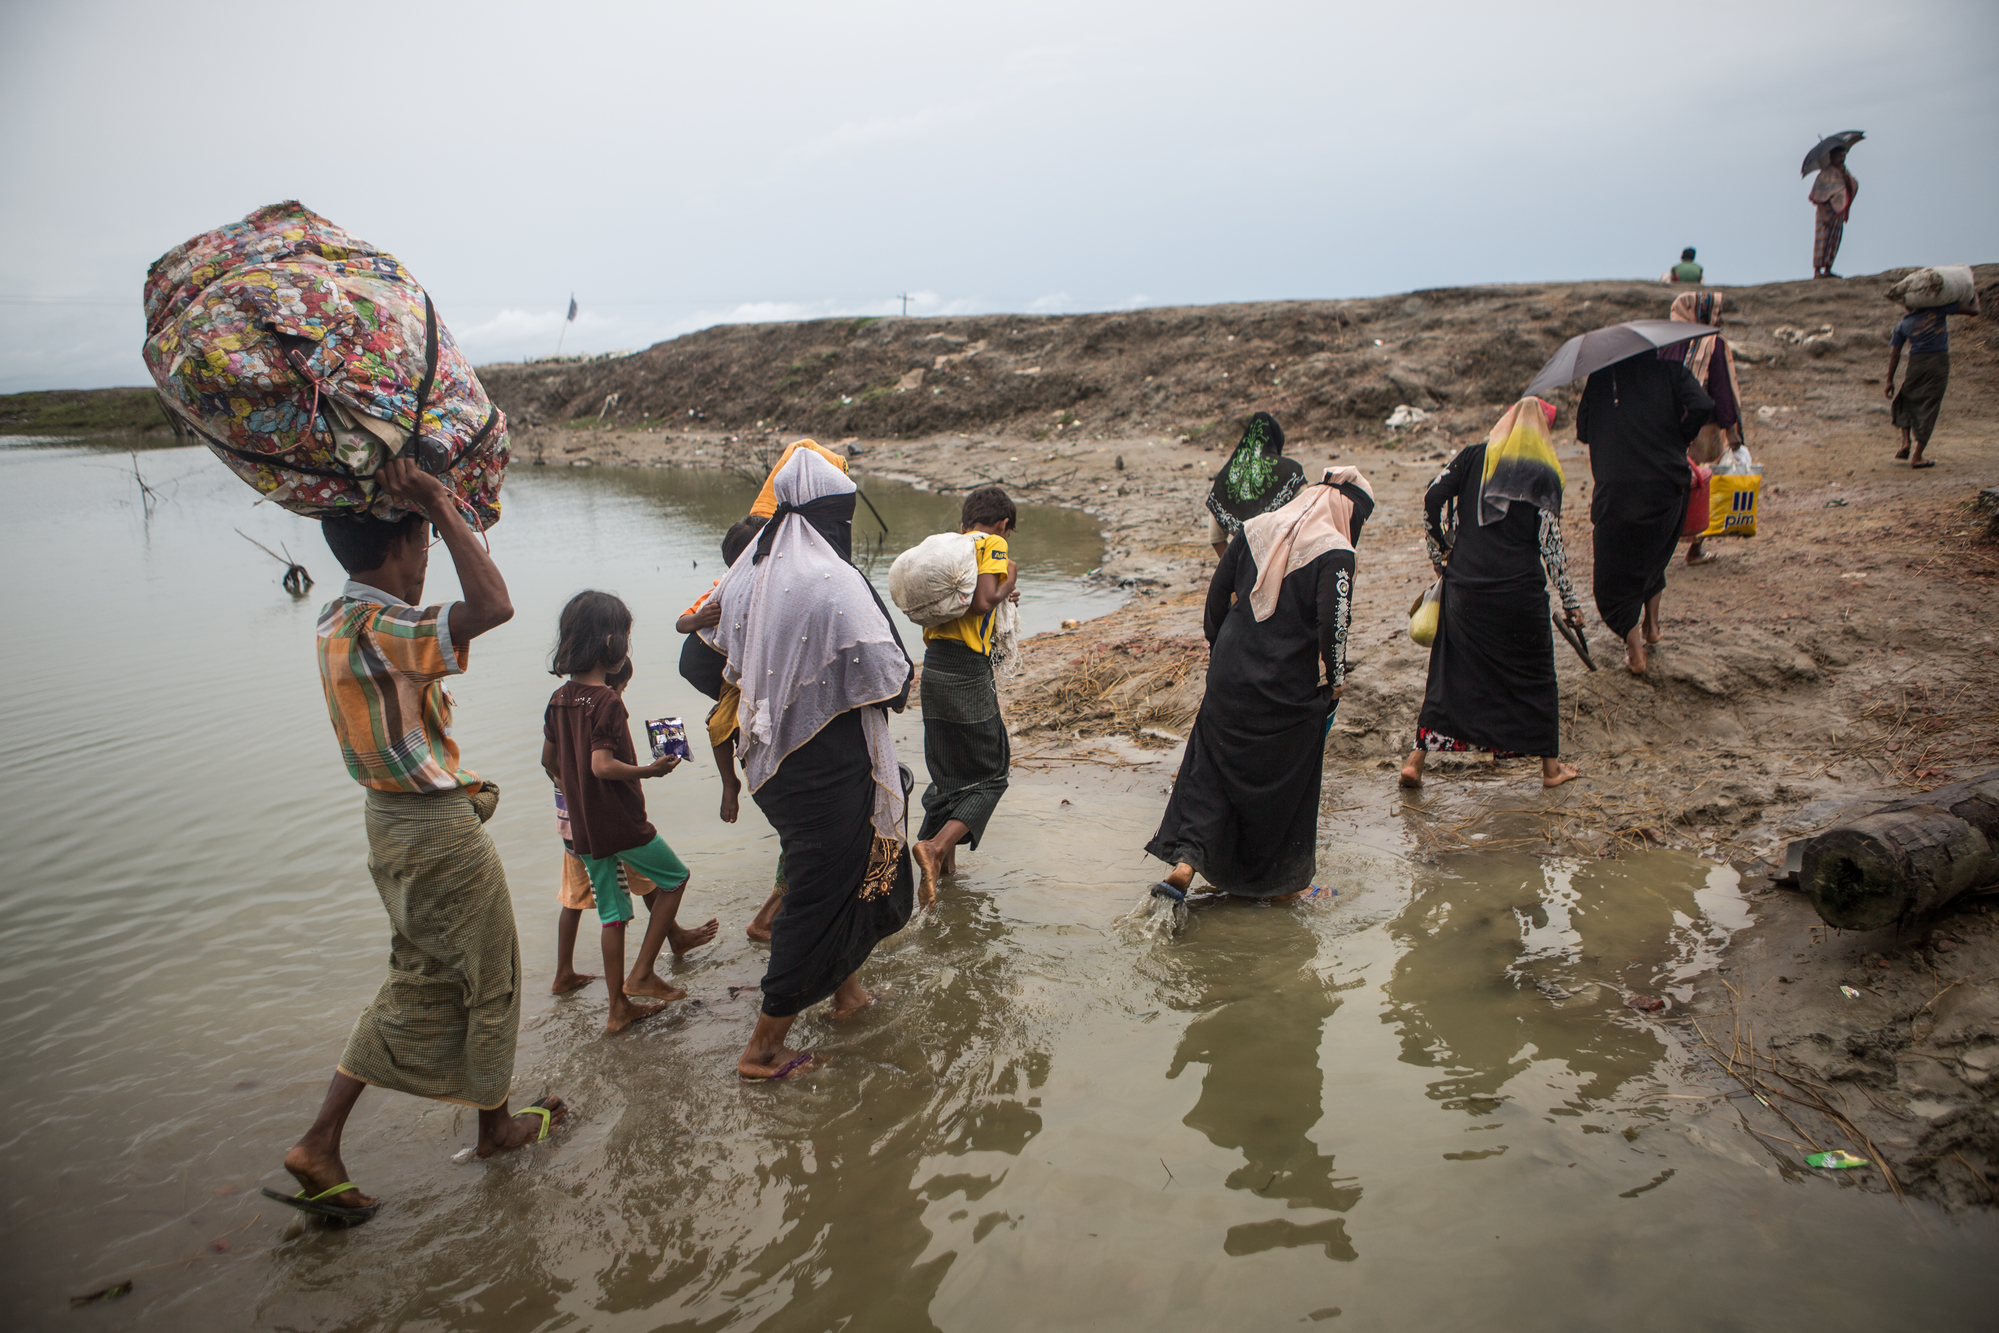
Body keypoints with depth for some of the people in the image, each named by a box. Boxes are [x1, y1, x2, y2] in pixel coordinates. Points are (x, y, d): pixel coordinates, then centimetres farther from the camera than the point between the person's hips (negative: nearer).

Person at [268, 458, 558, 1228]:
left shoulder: (337, 619, 4)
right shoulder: (379, 629, -26)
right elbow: (492, 607, -42)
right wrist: (441, 509, -33)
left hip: (392, 820, 9)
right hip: (438, 830, -9)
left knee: (419, 984, 19)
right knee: (487, 979, 12)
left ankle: (320, 1147, 19)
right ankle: (496, 1123, 32)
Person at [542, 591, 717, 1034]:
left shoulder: (559, 698, 5)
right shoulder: (608, 701, -18)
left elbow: (549, 760, 13)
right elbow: (603, 765, -26)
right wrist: (650, 771, -13)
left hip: (583, 826, 7)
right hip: (621, 823, -7)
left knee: (612, 912, 15)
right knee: (674, 878, 14)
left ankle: (619, 1007, 21)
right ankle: (641, 974, 12)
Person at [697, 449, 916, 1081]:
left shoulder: (746, 577, 0)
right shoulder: (837, 583, -22)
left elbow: (698, 663, 8)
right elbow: (890, 682, -21)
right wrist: (906, 674, 2)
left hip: (774, 761, 8)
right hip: (832, 769, -8)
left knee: (839, 869, 28)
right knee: (821, 894, 7)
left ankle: (847, 988, 45)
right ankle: (762, 1050, 17)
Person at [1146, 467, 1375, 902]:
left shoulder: (1255, 530, 4)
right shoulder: (1335, 553, -12)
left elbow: (1217, 593, 7)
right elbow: (1332, 622, -17)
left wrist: (1216, 647, 19)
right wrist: (1336, 678, -1)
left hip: (1230, 675, 4)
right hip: (1288, 689, -4)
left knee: (1211, 767, 16)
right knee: (1286, 782, 13)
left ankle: (1185, 862, 4)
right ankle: (1281, 883, 28)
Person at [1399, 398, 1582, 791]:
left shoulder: (1472, 457, 6)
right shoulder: (1544, 474, -2)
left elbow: (1432, 499, -4)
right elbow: (1551, 542, -6)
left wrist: (1439, 551, 9)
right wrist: (1569, 600, 1)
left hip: (1464, 585, 2)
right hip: (1519, 589, -2)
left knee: (1449, 669, 12)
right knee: (1534, 673, 13)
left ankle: (1416, 760, 9)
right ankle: (1550, 765, 23)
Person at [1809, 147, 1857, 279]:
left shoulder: (1844, 172, 14)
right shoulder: (1825, 174, -8)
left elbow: (1853, 187, 3)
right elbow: (1818, 196, -13)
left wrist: (1844, 174, -10)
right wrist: (1824, 214, -20)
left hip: (1839, 212, 8)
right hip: (1826, 211, -8)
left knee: (1834, 241, 7)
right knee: (1822, 240, -9)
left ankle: (1828, 270, 10)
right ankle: (1817, 270, -9)